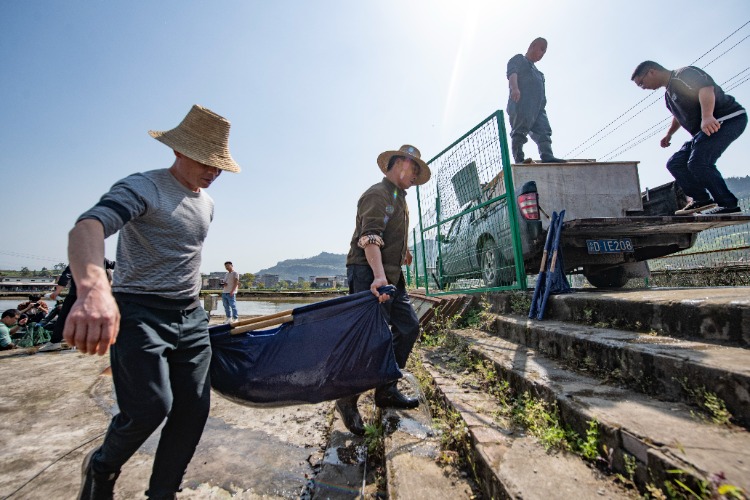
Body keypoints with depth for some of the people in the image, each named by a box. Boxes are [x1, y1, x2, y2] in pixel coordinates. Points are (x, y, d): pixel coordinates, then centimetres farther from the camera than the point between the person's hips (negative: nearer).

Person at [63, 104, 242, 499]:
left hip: (191, 318, 7)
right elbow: (87, 226, -30)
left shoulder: (206, 204, 13)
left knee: (193, 409, 5)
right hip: (140, 313, -6)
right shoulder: (143, 188, -11)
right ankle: (102, 468, 27)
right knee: (151, 408, -9)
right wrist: (93, 288, -50)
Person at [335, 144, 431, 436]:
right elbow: (370, 238, -24)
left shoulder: (400, 199, 22)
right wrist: (379, 276, -35)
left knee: (408, 327, 9)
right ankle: (348, 401, 11)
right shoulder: (377, 194, -10)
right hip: (368, 273, -10)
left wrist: (403, 251, 40)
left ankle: (386, 391, 22)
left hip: (391, 276, 10)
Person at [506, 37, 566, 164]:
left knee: (543, 131, -10)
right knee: (520, 131, -16)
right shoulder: (519, 59, 17)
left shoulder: (536, 71, 40)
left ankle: (547, 156, -22)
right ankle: (519, 158, -21)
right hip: (521, 102, -8)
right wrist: (515, 88, -26)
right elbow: (512, 73, -6)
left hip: (538, 106, 8)